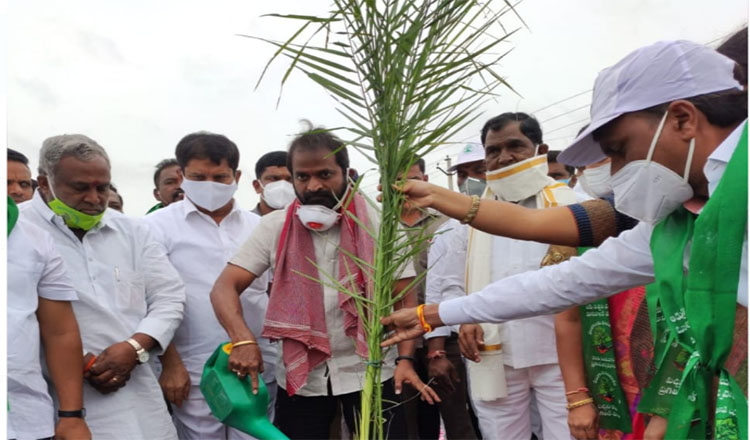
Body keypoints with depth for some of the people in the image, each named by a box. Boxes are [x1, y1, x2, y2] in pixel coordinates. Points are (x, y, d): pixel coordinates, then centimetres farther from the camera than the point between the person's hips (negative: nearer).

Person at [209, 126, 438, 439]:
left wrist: (405, 359, -17)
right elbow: (225, 288, -6)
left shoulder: (379, 223, -5)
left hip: (369, 371, -1)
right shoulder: (274, 227, -1)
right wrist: (243, 340, -24)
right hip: (299, 375, 2)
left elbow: (405, 297, -4)